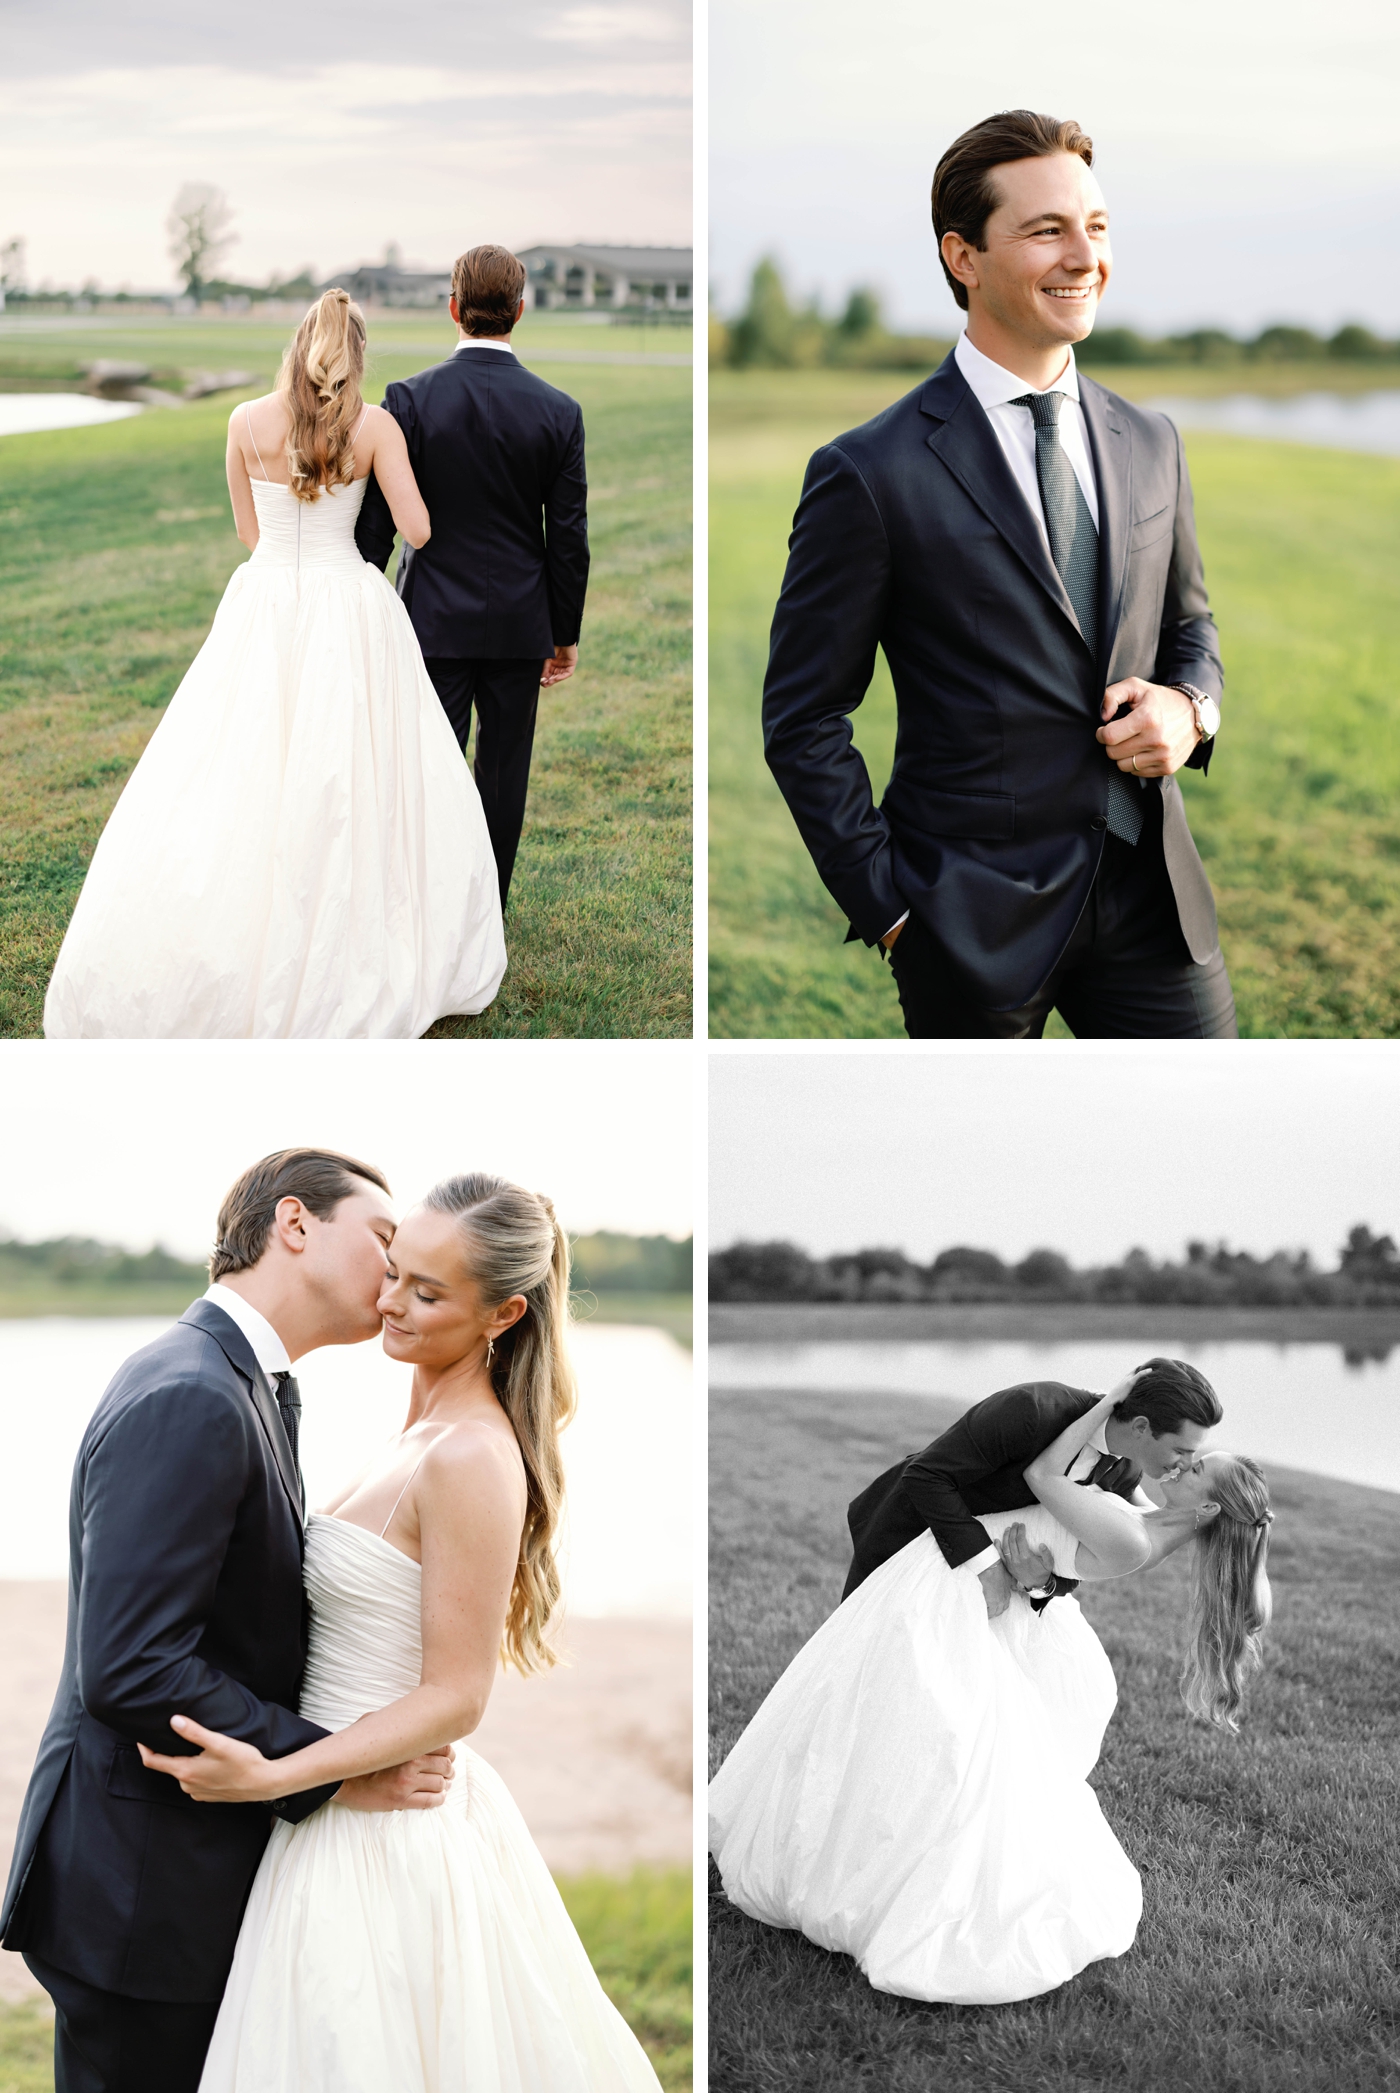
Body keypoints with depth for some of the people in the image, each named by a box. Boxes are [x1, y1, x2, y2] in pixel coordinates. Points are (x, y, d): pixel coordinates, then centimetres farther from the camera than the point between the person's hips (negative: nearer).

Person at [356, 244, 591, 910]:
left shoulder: (410, 398, -9)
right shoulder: (558, 411, -5)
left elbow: (376, 523, -6)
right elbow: (569, 537, -1)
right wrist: (565, 634, 9)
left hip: (436, 618, -1)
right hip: (520, 625, 1)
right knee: (504, 773, 11)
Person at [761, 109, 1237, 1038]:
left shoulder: (1151, 444, 8)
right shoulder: (872, 474, -10)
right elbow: (804, 721, -7)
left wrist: (1189, 707, -2)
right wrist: (889, 908, -10)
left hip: (1153, 893, 5)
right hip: (977, 921, -4)